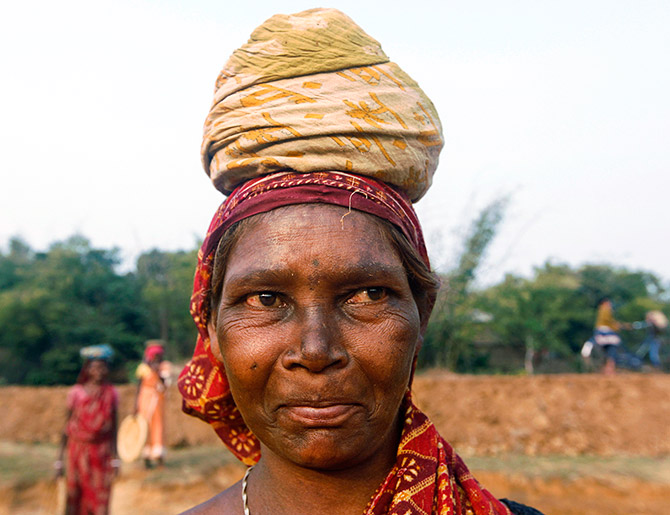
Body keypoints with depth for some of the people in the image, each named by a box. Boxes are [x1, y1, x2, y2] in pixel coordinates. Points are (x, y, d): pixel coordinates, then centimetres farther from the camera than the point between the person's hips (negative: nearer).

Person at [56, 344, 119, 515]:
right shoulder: (76, 393, -3)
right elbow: (67, 425, 2)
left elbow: (113, 427, 7)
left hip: (102, 452, 1)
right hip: (78, 450, -1)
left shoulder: (111, 394, 1)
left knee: (101, 499, -1)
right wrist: (60, 458, 1)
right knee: (75, 496, 1)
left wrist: (115, 457, 5)